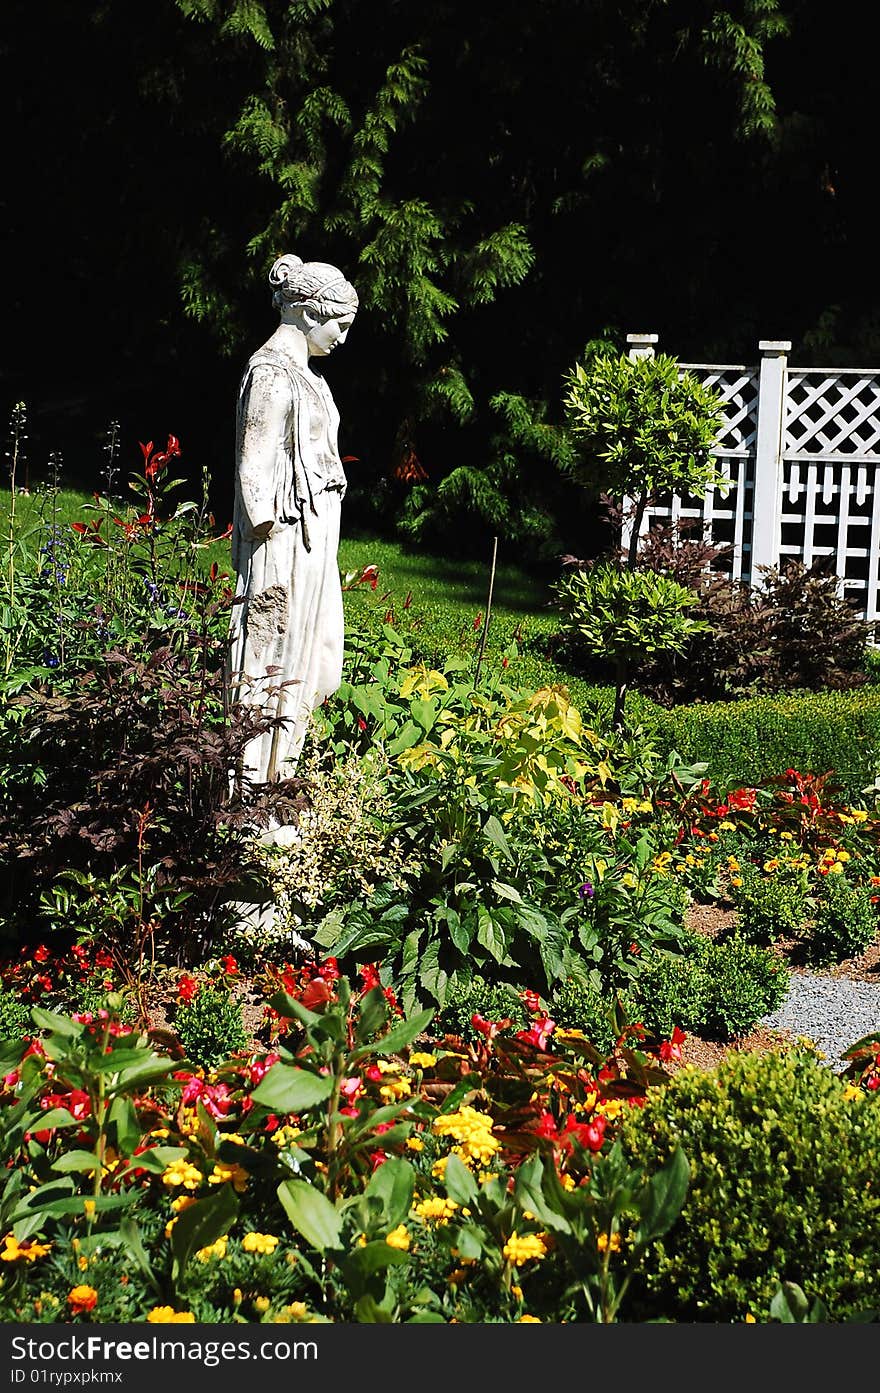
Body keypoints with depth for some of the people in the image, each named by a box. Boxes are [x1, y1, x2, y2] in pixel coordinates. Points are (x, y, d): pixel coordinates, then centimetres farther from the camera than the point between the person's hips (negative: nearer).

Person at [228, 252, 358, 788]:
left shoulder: (301, 370, 16)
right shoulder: (272, 372, -13)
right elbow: (256, 467, -16)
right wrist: (269, 536, -19)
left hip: (313, 535, 10)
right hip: (286, 534, -10)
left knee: (310, 659, 14)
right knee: (273, 659, -4)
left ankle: (278, 771, 23)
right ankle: (255, 779, 3)